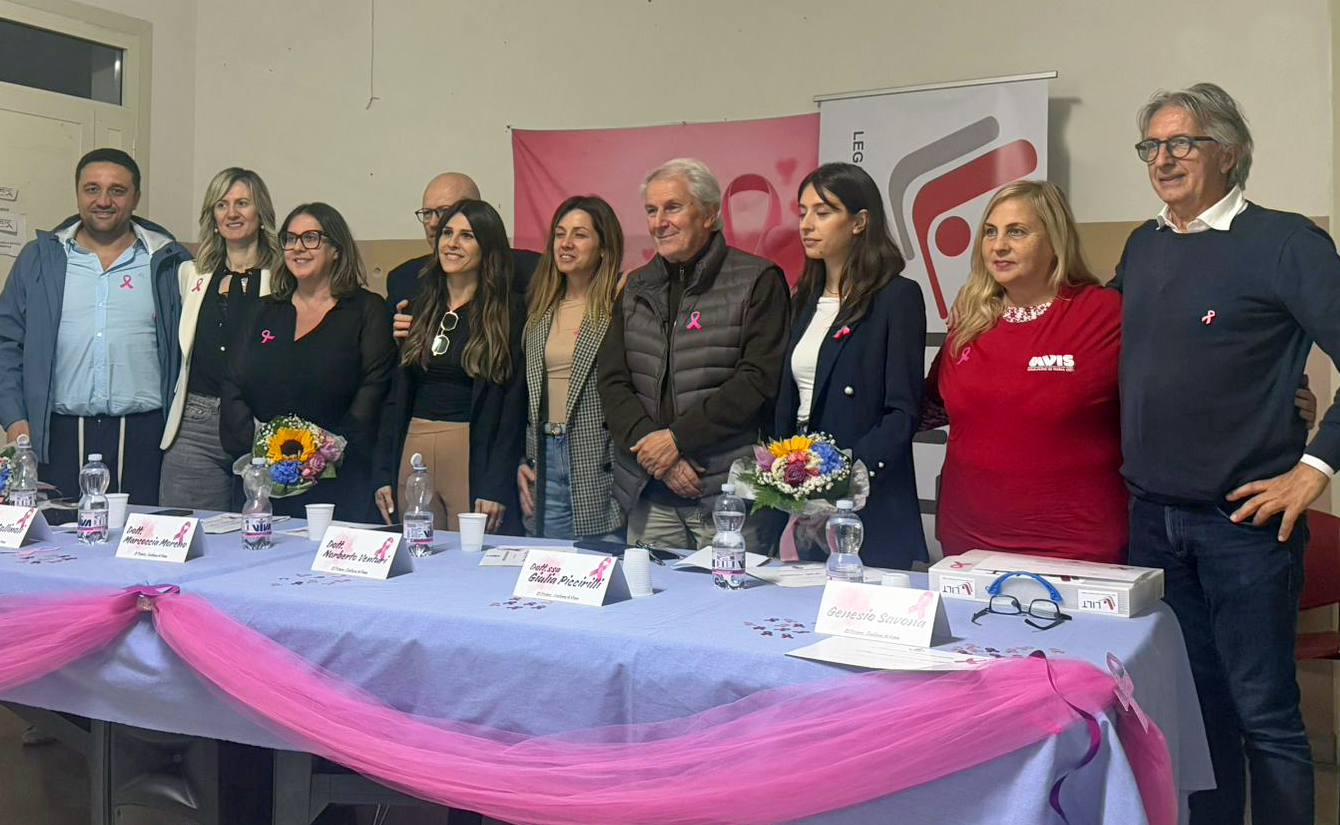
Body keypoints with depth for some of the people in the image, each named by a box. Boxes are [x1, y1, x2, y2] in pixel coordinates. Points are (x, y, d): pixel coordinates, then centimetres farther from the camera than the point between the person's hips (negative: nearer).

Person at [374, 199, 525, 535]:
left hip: (474, 457, -5)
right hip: (413, 453, 5)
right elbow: (397, 395, 13)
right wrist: (384, 474, 6)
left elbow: (513, 404, -8)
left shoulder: (508, 311, -3)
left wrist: (496, 486, -14)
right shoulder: (420, 308, 13)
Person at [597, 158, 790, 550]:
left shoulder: (757, 281, -1)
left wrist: (677, 438, -12)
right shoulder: (637, 287, 15)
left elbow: (758, 379, -11)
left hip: (729, 491, -4)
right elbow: (612, 380, 9)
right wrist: (653, 450, -7)